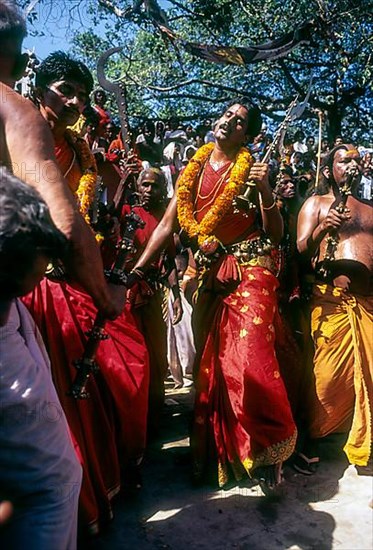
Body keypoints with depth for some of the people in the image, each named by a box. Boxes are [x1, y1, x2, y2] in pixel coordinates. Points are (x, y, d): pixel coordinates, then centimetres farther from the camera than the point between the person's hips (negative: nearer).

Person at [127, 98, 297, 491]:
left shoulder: (250, 170, -1)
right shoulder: (194, 169, 9)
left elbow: (275, 235, -3)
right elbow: (168, 224, 8)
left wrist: (265, 190, -18)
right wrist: (136, 270, 2)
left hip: (250, 270, -4)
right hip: (211, 274, 4)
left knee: (248, 357, -17)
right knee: (209, 362, 9)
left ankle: (267, 448, 5)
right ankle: (215, 447, 29)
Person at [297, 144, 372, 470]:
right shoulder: (316, 203, 14)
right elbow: (300, 250, 2)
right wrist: (322, 229, -15)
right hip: (334, 296, -4)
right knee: (328, 374, -6)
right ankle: (310, 439, 11)